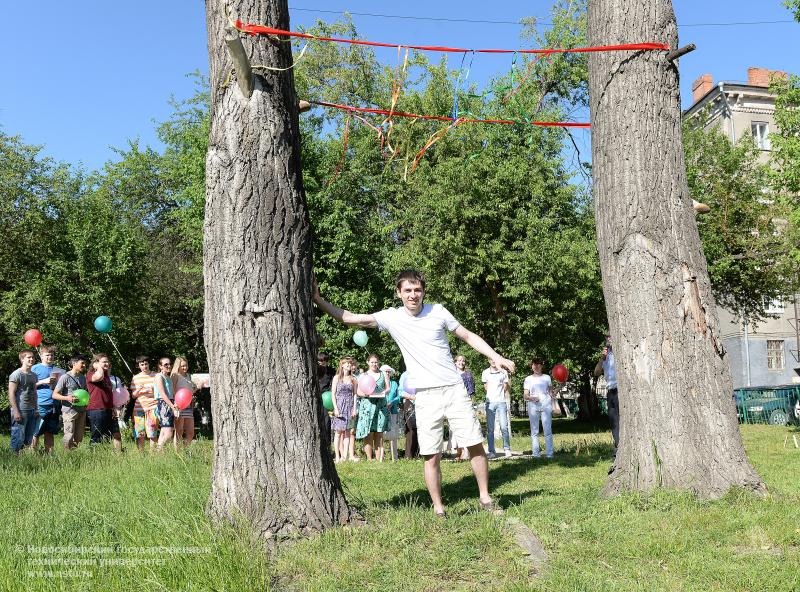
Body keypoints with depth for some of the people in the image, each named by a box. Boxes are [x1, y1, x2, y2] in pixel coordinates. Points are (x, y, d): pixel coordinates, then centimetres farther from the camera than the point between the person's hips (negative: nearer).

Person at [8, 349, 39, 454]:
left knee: (28, 439, 9)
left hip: (32, 411, 7)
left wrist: (36, 409, 14)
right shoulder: (16, 374, -7)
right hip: (20, 411, -7)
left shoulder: (33, 375, 15)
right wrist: (16, 411, -16)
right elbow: (11, 394, -11)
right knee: (18, 438, -6)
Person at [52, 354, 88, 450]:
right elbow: (54, 395, -7)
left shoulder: (83, 378, 14)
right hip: (69, 411, -6)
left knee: (79, 438, 7)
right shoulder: (65, 377, -6)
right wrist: (67, 398, -24)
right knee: (69, 437, -7)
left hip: (81, 411, 6)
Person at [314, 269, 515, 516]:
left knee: (476, 445, 3)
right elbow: (349, 318, 2)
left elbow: (468, 336, 9)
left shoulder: (437, 311, 1)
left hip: (454, 390, 1)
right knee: (432, 457, 0)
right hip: (425, 397, 0)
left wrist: (496, 357, 0)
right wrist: (318, 300, -4)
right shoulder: (391, 317, 1)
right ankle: (438, 508, 14)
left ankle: (485, 497, 20)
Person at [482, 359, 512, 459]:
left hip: (501, 401, -1)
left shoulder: (503, 372, 6)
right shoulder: (485, 372, 7)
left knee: (504, 427, -8)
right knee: (490, 428, 0)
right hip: (490, 402, 1)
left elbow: (507, 388, 10)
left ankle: (507, 448, 5)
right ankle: (491, 451, 4)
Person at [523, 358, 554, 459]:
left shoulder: (547, 378, 13)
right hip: (533, 406, 0)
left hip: (546, 405, 0)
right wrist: (531, 398, -13)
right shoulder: (528, 379, 11)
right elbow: (525, 395, 8)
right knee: (534, 431, 0)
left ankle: (549, 453, -7)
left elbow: (551, 391, 20)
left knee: (548, 430, -7)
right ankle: (536, 453, 1)